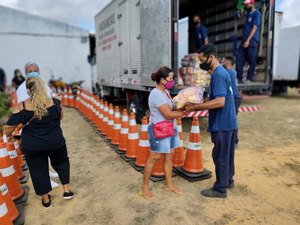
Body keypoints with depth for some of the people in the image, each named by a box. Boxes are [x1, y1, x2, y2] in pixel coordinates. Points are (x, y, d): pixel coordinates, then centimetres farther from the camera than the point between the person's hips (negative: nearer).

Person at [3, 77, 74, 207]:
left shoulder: (21, 107, -12)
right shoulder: (54, 102, -10)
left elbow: (7, 129, -7)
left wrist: (8, 135, 13)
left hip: (32, 146, 0)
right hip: (56, 143, 1)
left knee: (38, 170, 18)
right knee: (61, 163, 25)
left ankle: (45, 199, 33)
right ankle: (67, 190, 27)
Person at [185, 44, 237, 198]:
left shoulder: (218, 75, -19)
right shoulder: (221, 72, 13)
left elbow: (219, 102, -29)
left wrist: (195, 107, -25)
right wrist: (197, 104, 5)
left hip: (222, 124, -10)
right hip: (228, 122, 10)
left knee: (220, 155, 2)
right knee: (227, 154, 20)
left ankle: (220, 189, 16)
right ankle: (228, 180, 36)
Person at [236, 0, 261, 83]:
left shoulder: (257, 13, -5)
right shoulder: (248, 13, 19)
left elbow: (255, 28, -15)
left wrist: (248, 40, -20)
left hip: (252, 40, -8)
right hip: (245, 39, 8)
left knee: (252, 60, -3)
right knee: (239, 58, 2)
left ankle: (249, 79, 2)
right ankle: (239, 77, 7)